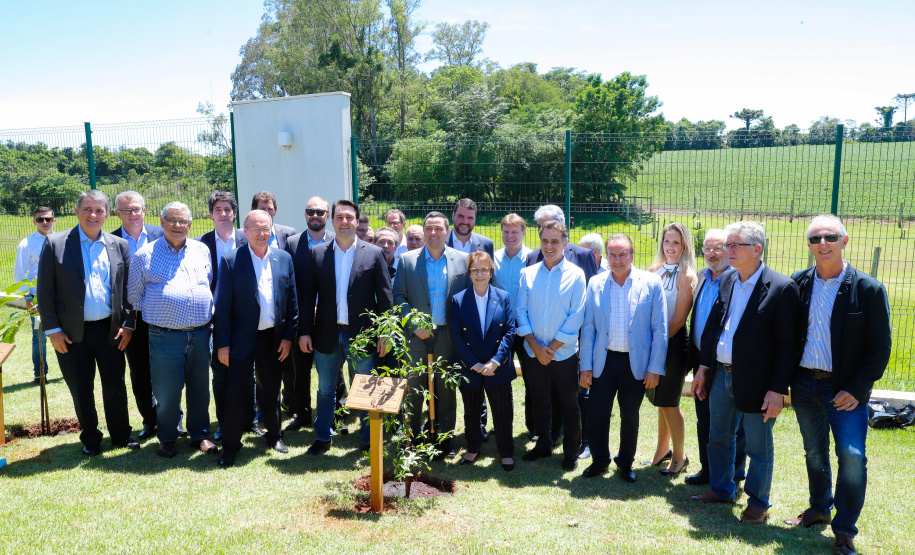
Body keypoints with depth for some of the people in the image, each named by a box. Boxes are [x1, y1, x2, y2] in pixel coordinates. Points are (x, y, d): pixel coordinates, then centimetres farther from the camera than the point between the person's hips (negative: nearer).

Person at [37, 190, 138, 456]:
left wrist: (127, 325, -1)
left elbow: (127, 290, 6)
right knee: (81, 389, 10)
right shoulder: (55, 244, -3)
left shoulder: (119, 246, 3)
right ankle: (90, 439, 26)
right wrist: (53, 329, -6)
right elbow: (45, 291, -2)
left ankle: (121, 434, 25)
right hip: (72, 333, -1)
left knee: (115, 385, 9)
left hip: (110, 330, 1)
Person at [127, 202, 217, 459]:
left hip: (201, 333, 3)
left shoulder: (202, 250, 10)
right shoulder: (145, 255, 1)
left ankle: (200, 435, 27)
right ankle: (168, 438, 23)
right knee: (166, 392, 2)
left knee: (200, 388, 11)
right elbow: (134, 295, 9)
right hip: (165, 336, -3)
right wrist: (156, 313, 9)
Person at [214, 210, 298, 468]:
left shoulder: (284, 258, 2)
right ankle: (231, 445, 17)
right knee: (236, 392, 1)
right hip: (242, 339, -3)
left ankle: (274, 435, 34)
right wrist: (222, 344, -9)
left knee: (271, 390, 16)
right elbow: (223, 305, -7)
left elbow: (291, 301, 5)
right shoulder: (231, 260, -7)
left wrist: (288, 336, 1)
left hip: (274, 338, 3)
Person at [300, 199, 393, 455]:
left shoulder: (374, 253, -2)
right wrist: (305, 331, 0)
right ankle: (323, 438, 30)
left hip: (361, 335, -2)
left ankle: (369, 440, 24)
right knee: (325, 390, 14)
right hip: (326, 335, 2)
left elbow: (385, 297, -2)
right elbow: (309, 295, 5)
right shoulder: (317, 253, 4)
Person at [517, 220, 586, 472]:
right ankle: (543, 445, 32)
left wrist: (552, 347, -10)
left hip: (564, 353, -3)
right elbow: (521, 312, 2)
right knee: (539, 402, 15)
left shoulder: (575, 275, -4)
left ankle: (571, 451, 25)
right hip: (534, 353, 3)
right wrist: (536, 346, -7)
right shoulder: (528, 274, 4)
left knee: (569, 404, 8)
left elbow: (576, 316, -8)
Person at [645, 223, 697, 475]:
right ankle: (663, 450, 30)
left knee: (669, 403, 2)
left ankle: (679, 457, 19)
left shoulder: (686, 276, -11)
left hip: (673, 342, -5)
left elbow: (679, 319, -12)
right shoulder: (655, 270, 7)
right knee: (661, 400, 15)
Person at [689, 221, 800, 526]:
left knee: (758, 448, 10)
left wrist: (777, 390, -16)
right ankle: (722, 489, 38)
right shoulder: (726, 281, 6)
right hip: (721, 376, 6)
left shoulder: (782, 288, -14)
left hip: (755, 382, -6)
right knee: (718, 439, 19)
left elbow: (787, 344, -14)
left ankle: (758, 503, 28)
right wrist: (704, 367, 12)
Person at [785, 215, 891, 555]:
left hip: (845, 389, -4)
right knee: (814, 452, 18)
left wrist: (856, 389, -13)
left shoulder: (868, 289, -9)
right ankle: (819, 508, 38)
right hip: (804, 383, 4)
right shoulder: (799, 283, 1)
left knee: (852, 457, -8)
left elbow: (880, 348, -7)